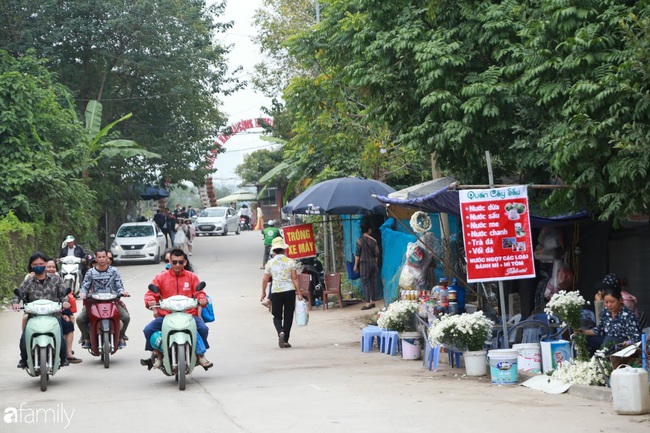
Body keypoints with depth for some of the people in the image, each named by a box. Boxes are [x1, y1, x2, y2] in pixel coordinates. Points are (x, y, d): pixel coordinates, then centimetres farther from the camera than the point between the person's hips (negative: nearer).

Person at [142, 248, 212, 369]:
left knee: (203, 328, -27)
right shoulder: (160, 277, 10)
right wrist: (150, 301, -19)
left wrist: (202, 299, -16)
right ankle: (157, 355, -2)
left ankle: (200, 355, -4)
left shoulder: (192, 277, 13)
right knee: (148, 329, -22)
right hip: (165, 315, 0)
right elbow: (151, 293, 5)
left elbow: (199, 292, 8)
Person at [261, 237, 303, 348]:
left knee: (277, 316, 9)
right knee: (288, 317, 9)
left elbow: (265, 280, 4)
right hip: (289, 291, 0)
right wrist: (299, 293, -1)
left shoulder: (270, 263, -1)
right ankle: (285, 340, 10)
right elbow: (294, 278, -6)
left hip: (276, 292, 0)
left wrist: (263, 292, 17)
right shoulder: (290, 262, -3)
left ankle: (280, 332, -20)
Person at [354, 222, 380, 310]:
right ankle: (372, 301, 15)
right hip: (373, 263, 4)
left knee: (366, 283, -4)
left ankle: (368, 303, -8)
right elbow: (376, 254, 8)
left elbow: (357, 254, -9)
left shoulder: (360, 240, -7)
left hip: (364, 263, -4)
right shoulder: (373, 240, 5)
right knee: (373, 282, 10)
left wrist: (355, 265, -4)